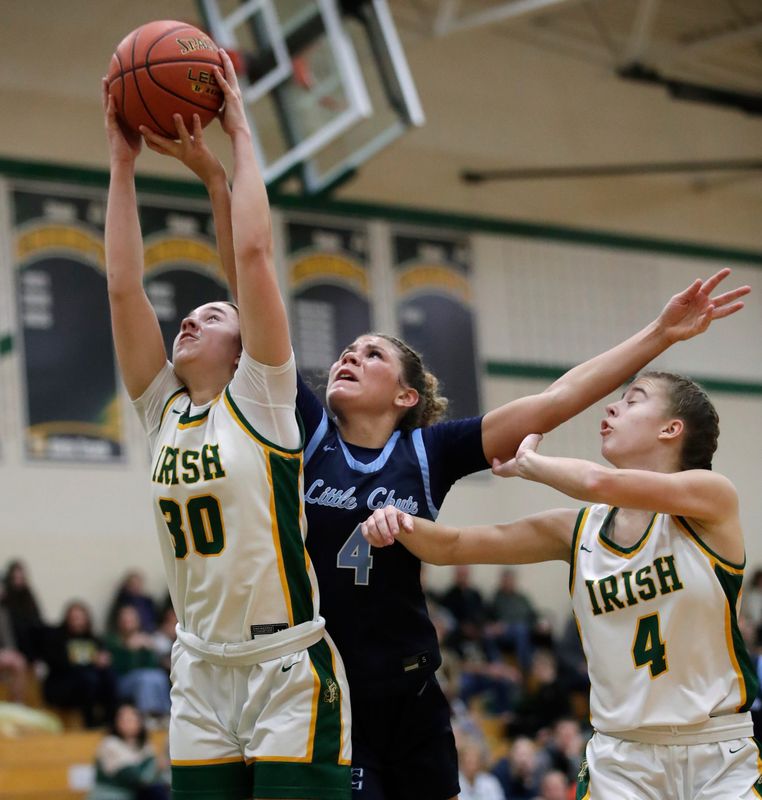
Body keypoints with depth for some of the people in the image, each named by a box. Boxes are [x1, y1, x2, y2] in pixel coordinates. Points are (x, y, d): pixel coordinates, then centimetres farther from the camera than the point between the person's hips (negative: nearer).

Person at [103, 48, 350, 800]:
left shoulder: (260, 400, -1)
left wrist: (238, 135, -1)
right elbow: (123, 285, 8)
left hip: (289, 670, -5)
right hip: (201, 675, 5)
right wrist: (122, 162, 7)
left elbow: (254, 253, -6)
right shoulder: (164, 413, 11)